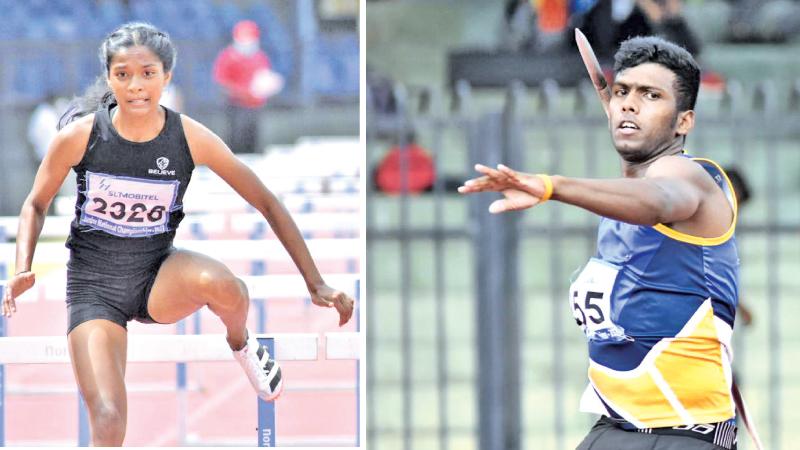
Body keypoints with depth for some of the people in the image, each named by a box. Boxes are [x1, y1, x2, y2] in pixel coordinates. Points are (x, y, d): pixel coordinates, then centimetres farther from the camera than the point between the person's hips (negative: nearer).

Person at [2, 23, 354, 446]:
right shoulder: (80, 135, -14)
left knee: (219, 283, -35)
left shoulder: (190, 138, -13)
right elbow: (36, 205, 2)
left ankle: (240, 344, 1)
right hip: (93, 285, 0)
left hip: (158, 276, 0)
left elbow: (267, 204, -5)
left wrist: (316, 285, -6)